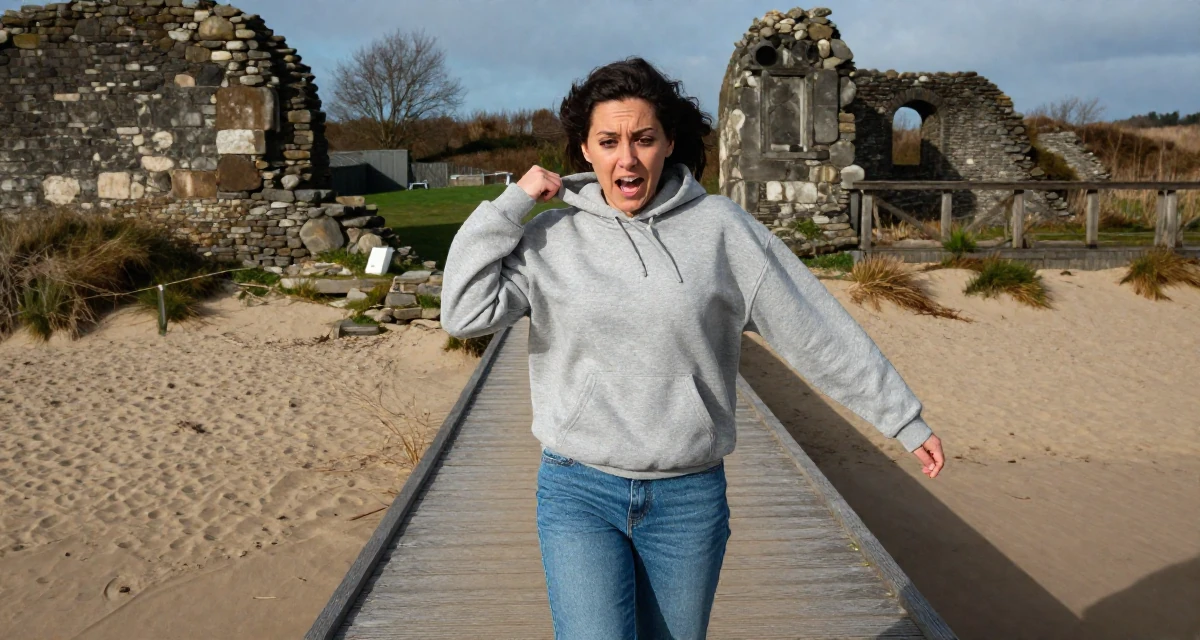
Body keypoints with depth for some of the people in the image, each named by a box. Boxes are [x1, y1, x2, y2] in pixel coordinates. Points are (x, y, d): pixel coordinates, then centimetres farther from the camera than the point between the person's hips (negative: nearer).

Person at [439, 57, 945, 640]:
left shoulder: (719, 227, -4)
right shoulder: (552, 237, -1)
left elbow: (818, 331, -1)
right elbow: (465, 313, -10)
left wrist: (904, 418, 2)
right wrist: (511, 202, -8)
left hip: (689, 499, 1)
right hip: (579, 493, 0)